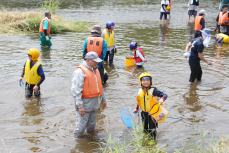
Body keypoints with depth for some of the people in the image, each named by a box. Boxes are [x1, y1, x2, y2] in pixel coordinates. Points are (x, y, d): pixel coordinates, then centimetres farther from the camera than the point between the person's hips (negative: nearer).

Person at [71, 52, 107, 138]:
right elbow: (76, 90, -22)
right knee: (81, 125, -1)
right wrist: (80, 106, -24)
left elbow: (99, 86, 22)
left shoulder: (95, 70, 11)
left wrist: (103, 99, 23)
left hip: (94, 103, 8)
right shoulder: (80, 71, -17)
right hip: (85, 103, -8)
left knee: (92, 124, 19)